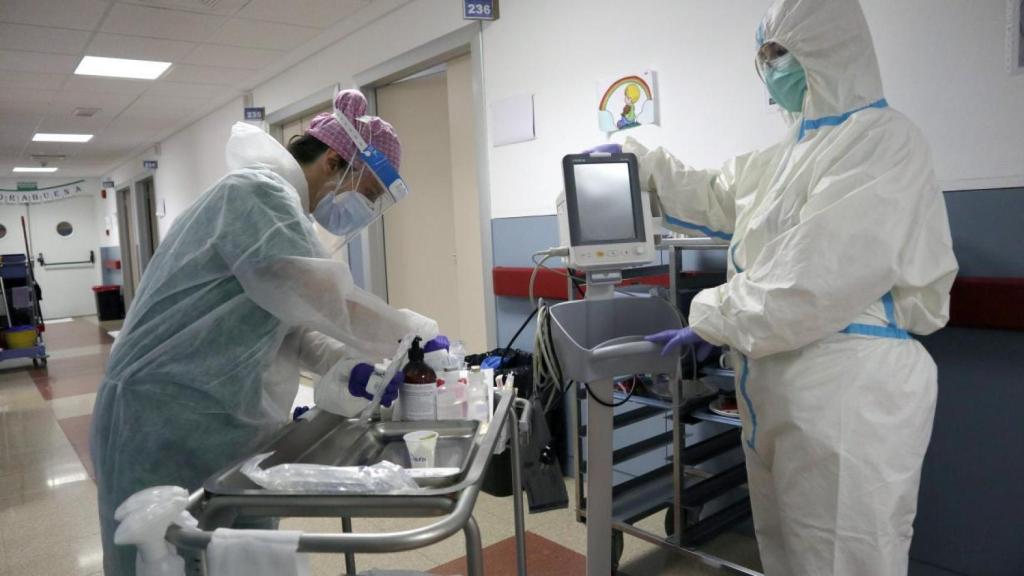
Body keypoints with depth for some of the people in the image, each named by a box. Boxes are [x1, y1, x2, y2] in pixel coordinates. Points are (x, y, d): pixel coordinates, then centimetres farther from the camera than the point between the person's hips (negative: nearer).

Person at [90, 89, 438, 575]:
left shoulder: (277, 201, 14)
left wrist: (349, 367, -2)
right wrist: (416, 333, -17)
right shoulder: (259, 191, -18)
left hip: (223, 421, 10)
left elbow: (285, 315, 12)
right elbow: (322, 299, -29)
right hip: (169, 421, -9)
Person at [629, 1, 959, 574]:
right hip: (783, 386, 9)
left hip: (849, 390, -8)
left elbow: (819, 277, -22)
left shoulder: (883, 140, -11)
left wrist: (710, 318, -15)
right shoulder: (794, 150, 16)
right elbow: (716, 197, 29)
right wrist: (639, 159, 31)